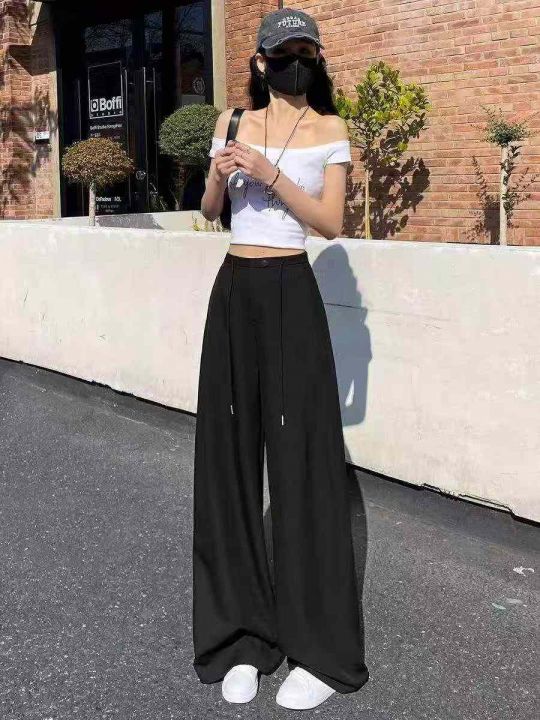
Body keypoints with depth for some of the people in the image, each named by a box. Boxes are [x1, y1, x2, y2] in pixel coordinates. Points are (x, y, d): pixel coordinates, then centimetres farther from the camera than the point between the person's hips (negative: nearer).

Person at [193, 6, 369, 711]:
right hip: (233, 291, 4)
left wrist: (270, 176, -15)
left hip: (291, 293, -4)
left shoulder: (330, 131, 4)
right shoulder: (232, 123, 13)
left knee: (301, 460, -5)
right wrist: (219, 177, -3)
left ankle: (322, 649, 6)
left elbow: (331, 222, -4)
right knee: (230, 453, 3)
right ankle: (244, 633, 15)